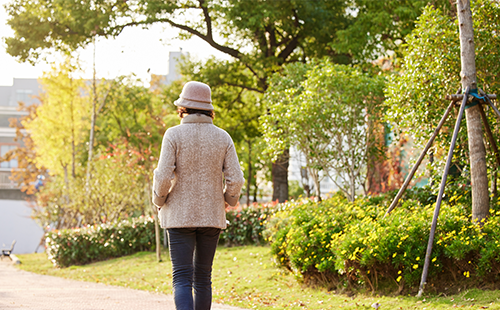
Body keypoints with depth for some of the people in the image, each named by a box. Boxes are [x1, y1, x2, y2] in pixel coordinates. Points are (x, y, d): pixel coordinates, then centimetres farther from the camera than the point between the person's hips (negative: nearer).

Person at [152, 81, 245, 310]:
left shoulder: (174, 135, -8)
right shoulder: (222, 137, 1)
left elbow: (163, 177, -14)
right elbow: (235, 179, -4)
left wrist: (159, 201, 5)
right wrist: (229, 201, 15)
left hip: (180, 216, -3)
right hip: (212, 216, 3)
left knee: (182, 278, -5)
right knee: (203, 277, 13)